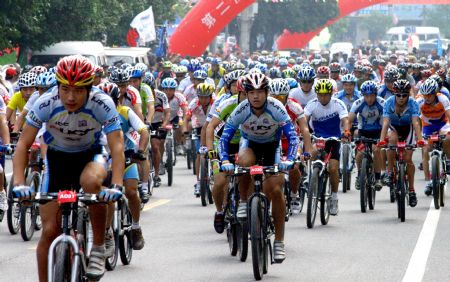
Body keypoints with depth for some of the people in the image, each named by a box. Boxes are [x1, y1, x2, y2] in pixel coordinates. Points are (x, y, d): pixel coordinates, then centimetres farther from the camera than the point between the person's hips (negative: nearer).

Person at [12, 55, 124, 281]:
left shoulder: (102, 104, -27)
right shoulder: (46, 104, -25)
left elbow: (117, 146, -31)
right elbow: (23, 144, -23)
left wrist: (116, 186, -46)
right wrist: (19, 184, -36)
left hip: (90, 155, -1)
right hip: (57, 157, 2)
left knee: (90, 181, -38)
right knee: (50, 230, -7)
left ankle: (99, 248, -20)